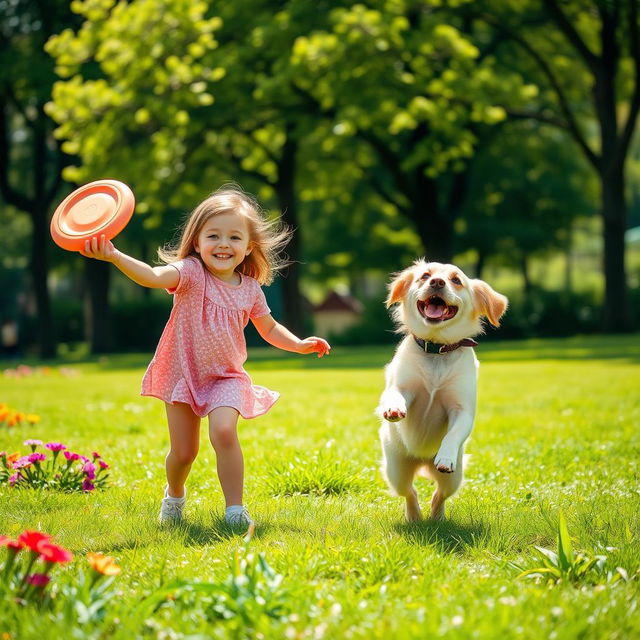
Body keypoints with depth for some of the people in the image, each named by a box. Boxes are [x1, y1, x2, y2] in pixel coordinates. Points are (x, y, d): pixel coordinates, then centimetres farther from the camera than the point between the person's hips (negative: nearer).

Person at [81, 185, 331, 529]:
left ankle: (235, 509, -14)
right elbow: (153, 276, -34)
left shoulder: (250, 288, -2)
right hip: (184, 373, -1)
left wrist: (299, 344, 0)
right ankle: (174, 494, 40)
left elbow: (269, 328, 16)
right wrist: (114, 256, -52)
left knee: (223, 432, -26)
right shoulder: (191, 273, -14)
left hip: (226, 376, 1)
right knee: (183, 452, 5)